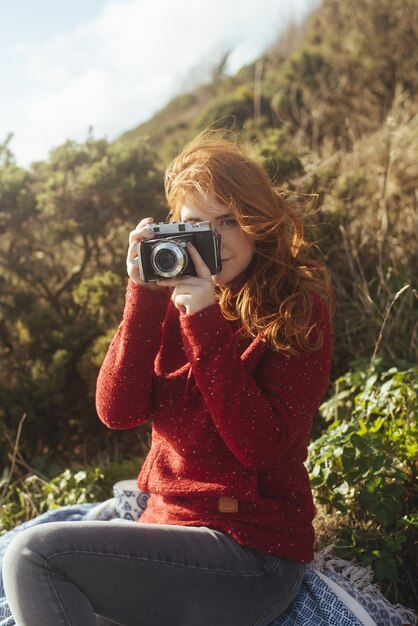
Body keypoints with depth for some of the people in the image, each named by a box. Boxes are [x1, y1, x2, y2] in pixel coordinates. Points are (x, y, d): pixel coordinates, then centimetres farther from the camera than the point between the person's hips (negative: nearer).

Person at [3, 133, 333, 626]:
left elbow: (260, 447, -17)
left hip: (254, 554, -5)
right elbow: (117, 411, -5)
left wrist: (206, 322, -21)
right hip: (168, 525, 6)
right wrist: (145, 295, -13)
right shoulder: (172, 300, 7)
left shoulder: (298, 309, -8)